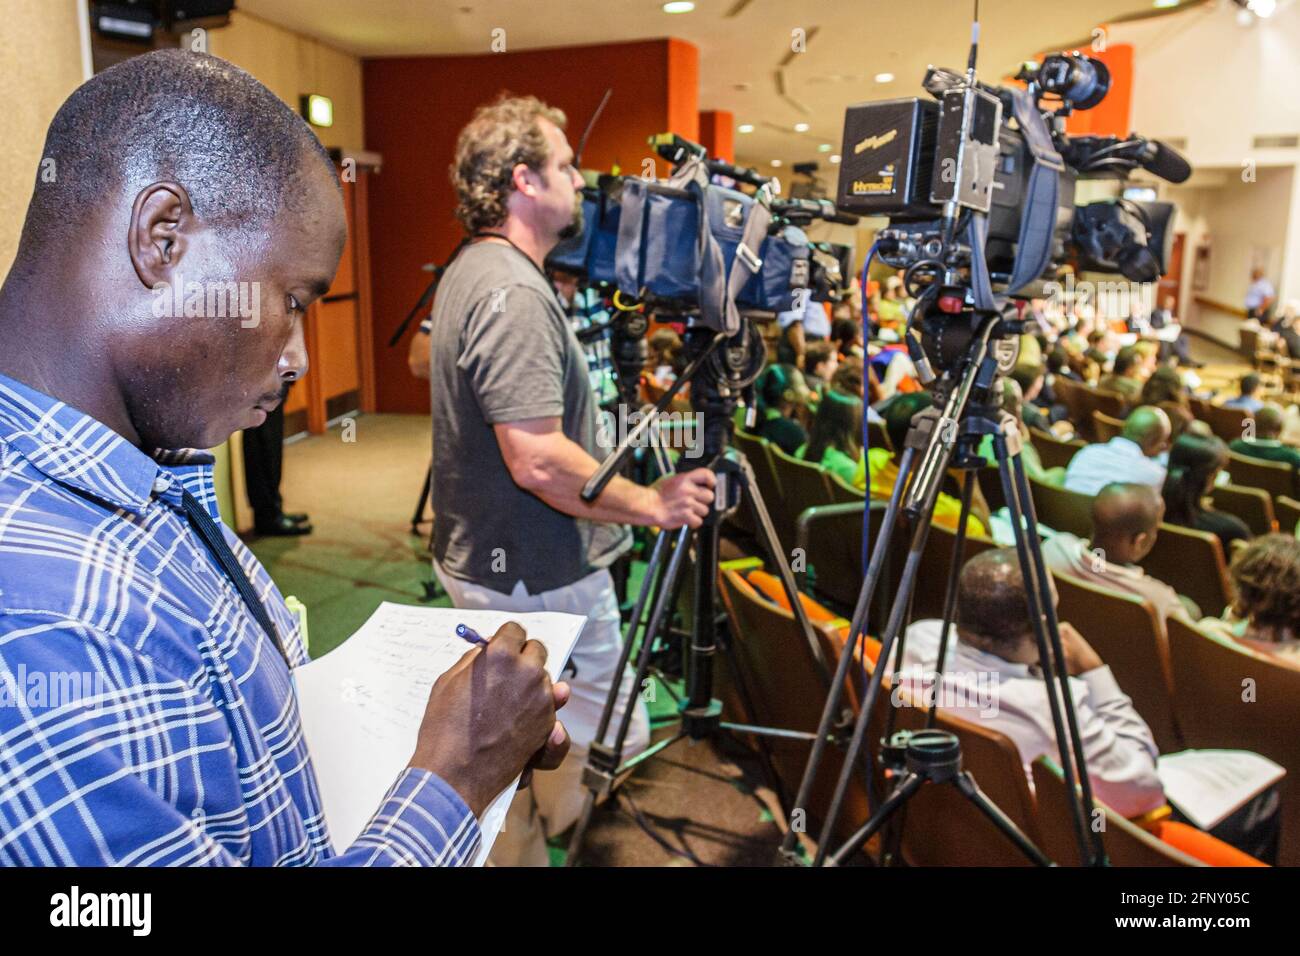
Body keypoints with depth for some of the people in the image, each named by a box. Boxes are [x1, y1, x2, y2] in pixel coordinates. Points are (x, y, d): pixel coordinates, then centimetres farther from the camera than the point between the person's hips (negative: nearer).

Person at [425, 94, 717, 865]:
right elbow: (539, 460, -30)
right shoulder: (515, 293, -24)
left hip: (486, 562, 11)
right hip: (539, 581, -11)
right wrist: (651, 504, -19)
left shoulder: (470, 272, 9)